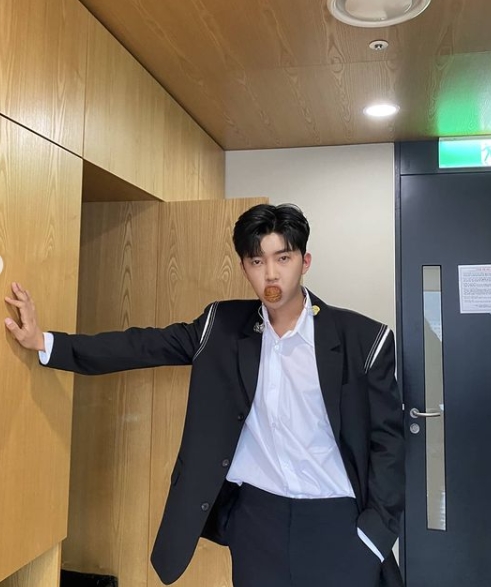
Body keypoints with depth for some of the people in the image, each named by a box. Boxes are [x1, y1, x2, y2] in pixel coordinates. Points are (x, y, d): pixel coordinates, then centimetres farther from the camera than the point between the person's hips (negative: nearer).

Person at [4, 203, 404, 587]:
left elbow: (386, 438, -5)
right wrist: (45, 343, -4)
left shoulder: (362, 339, -10)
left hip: (336, 522, -2)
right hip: (255, 515, 2)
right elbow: (146, 345, 1)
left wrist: (373, 535, -10)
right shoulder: (224, 327, -2)